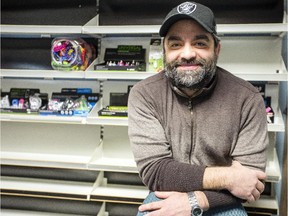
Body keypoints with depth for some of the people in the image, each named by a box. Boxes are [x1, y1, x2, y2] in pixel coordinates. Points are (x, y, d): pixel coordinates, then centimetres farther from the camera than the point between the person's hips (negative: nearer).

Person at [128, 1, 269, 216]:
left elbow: (251, 180, -13)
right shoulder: (144, 94, -14)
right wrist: (226, 177, -24)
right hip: (166, 198, 0)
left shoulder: (247, 98, -14)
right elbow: (154, 171, -19)